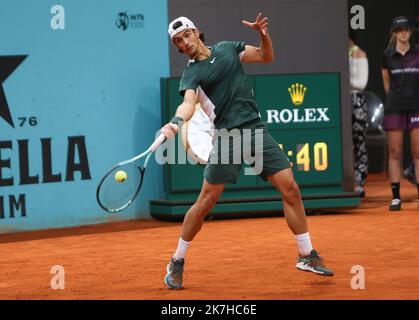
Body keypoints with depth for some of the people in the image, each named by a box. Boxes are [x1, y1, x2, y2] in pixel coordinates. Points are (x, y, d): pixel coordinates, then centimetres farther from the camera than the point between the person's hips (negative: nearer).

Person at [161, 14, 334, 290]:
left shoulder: (227, 48, 12)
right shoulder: (191, 74, -2)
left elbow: (266, 57, 19)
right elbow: (189, 103, -20)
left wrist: (264, 33, -1)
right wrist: (176, 122, -42)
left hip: (256, 129, 4)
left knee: (290, 188, -3)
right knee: (206, 202, -6)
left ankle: (307, 255, 9)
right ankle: (177, 262, 9)